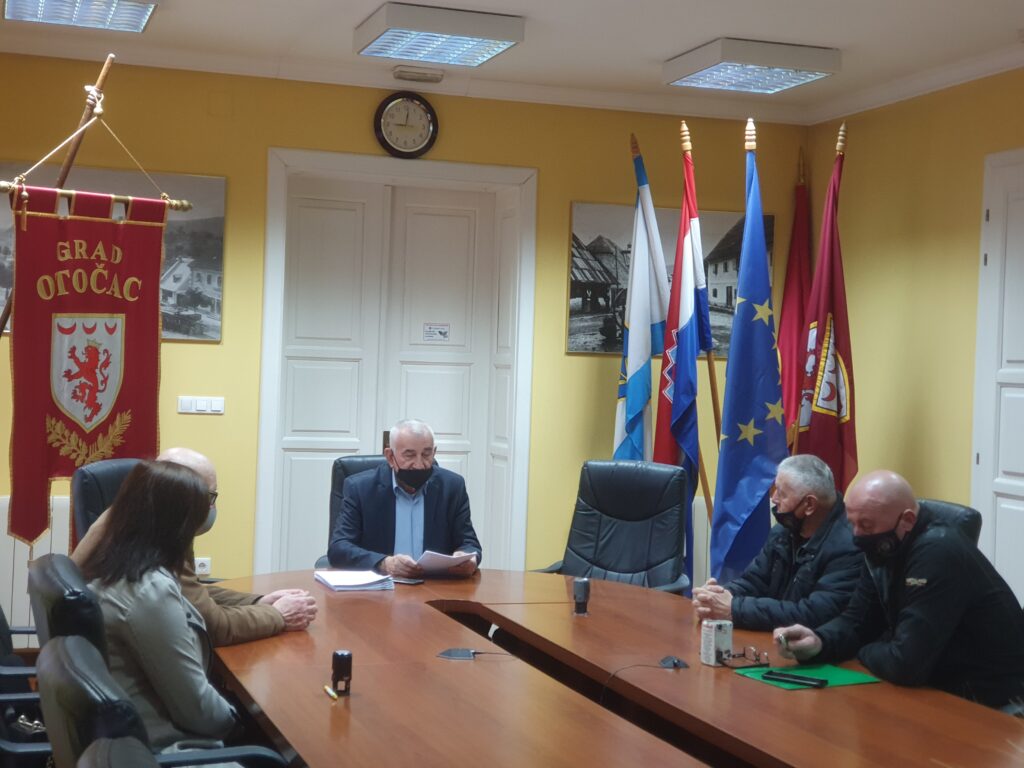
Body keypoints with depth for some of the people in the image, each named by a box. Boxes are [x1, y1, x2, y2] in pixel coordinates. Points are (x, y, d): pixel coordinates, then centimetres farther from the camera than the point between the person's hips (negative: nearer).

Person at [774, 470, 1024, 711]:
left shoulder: (938, 554, -28)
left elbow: (904, 664, -30)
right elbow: (856, 620, 8)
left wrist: (863, 652, -9)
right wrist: (817, 642, -13)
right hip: (942, 686, 8)